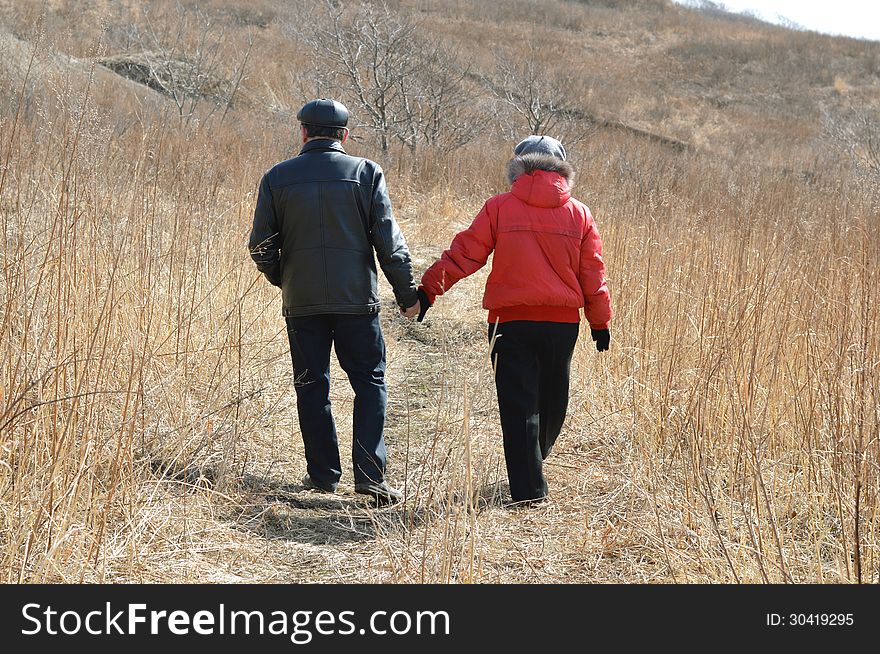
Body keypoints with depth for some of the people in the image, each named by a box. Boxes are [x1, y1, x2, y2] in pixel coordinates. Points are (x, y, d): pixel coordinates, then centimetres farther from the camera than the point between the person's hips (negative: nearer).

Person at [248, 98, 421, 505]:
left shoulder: (277, 177, 2)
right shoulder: (366, 173, -2)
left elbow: (261, 246, 2)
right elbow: (389, 241, -5)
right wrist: (407, 293, 3)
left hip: (301, 302, 2)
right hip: (356, 300, -1)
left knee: (312, 386, 11)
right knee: (370, 383, 5)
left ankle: (322, 473, 15)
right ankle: (370, 475, -4)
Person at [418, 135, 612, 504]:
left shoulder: (499, 208, -2)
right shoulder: (579, 214, 4)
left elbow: (464, 254, -4)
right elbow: (593, 274, 7)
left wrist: (429, 289, 2)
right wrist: (600, 322, 15)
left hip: (511, 321, -2)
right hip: (562, 322, 2)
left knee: (518, 405, 1)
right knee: (551, 402, 20)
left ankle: (529, 489, -3)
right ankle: (533, 466, 38)